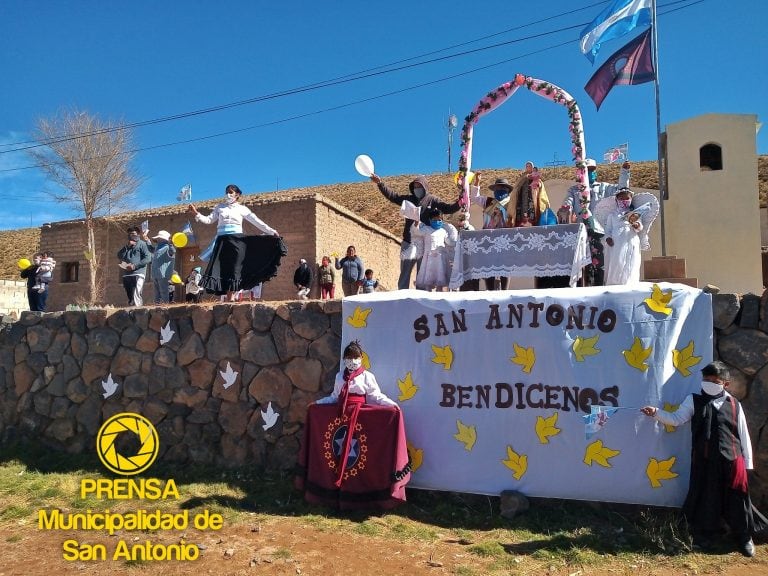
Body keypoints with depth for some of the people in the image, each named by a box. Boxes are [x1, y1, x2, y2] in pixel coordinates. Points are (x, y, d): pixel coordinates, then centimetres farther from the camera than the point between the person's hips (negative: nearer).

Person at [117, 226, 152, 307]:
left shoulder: (142, 244, 3)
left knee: (136, 297, -19)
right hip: (126, 274, 7)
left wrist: (135, 265, -15)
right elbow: (119, 256, 9)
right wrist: (127, 246, -2)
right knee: (130, 298, 10)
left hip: (138, 274, -7)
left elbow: (148, 258, -8)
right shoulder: (127, 245, 22)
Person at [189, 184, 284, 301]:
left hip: (236, 239, -2)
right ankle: (229, 298, -13)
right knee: (220, 266, -10)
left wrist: (271, 232, 2)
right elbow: (208, 220, 13)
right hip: (222, 239, 2)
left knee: (234, 267, -8)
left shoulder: (242, 209, 10)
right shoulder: (220, 207, 17)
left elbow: (257, 222, 7)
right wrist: (196, 214, -1)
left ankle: (231, 297, -7)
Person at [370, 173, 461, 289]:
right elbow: (391, 196, 15)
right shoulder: (409, 199, 11)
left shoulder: (432, 200, 3)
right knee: (404, 274, 2)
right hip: (409, 243, 2)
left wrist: (458, 204, -26)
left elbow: (447, 209, -7)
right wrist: (380, 183, 12)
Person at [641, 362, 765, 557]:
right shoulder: (693, 400, 2)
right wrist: (656, 413, -22)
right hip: (703, 461, 0)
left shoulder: (734, 405, 4)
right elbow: (677, 419, -6)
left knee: (737, 500, 9)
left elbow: (744, 435, 8)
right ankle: (704, 537, 25)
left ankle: (745, 538, 30)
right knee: (704, 500, 7)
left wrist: (747, 462, 8)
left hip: (732, 461, 1)